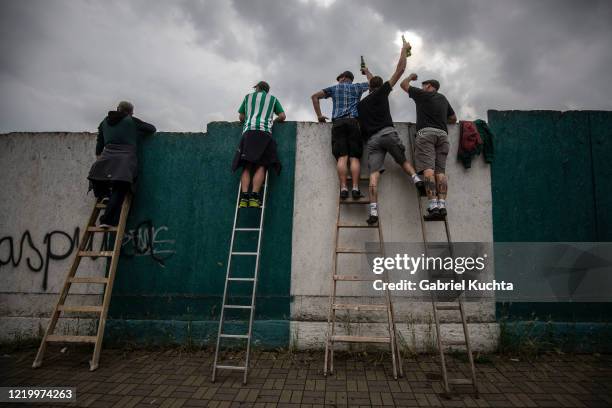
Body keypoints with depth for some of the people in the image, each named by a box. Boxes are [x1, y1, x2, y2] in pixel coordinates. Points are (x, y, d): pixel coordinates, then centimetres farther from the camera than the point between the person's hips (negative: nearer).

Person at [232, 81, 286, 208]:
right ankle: (254, 196, -27)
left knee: (246, 167, -4)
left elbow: (241, 117, 28)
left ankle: (244, 197, -22)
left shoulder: (248, 96, 27)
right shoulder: (273, 99, 24)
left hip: (248, 132, 2)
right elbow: (283, 116, 17)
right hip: (264, 132, -1)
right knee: (261, 165, -10)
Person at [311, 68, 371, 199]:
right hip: (354, 122, 0)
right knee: (354, 157, -6)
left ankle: (343, 188, -19)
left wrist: (319, 115, 15)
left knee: (342, 157, -9)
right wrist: (366, 72, 56)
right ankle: (355, 188, -17)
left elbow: (314, 96, 16)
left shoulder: (334, 88, 21)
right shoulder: (357, 87, 22)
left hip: (338, 122, 0)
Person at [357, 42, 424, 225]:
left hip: (372, 140, 2)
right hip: (388, 133, -2)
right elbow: (399, 70, 16)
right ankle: (416, 178, -11)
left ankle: (374, 211, -22)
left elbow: (360, 126, 23)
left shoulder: (360, 104, 25)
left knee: (374, 174, -10)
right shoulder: (381, 91, 15)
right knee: (403, 160, 18)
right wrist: (404, 49, 26)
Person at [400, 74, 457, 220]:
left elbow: (404, 85, 27)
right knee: (440, 171, -3)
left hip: (426, 132, -5)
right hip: (442, 133, 5)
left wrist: (410, 76, 45)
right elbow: (453, 118, 34)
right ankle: (442, 205, -16)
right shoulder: (443, 99, 27)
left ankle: (433, 206, -28)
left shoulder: (422, 94, 13)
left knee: (428, 169, -16)